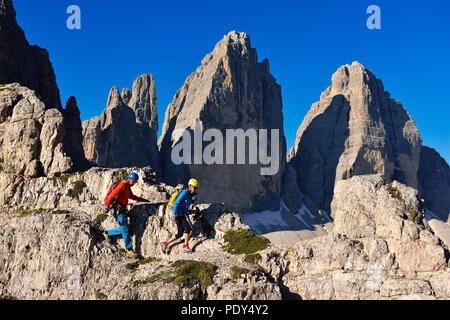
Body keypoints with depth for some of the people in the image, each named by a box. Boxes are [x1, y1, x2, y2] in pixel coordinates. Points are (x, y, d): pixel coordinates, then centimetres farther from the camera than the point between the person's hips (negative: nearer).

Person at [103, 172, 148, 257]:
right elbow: (112, 195, -19)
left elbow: (131, 196, 35)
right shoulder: (123, 185, -12)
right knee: (125, 228, -9)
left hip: (122, 210, 10)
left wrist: (140, 199, 30)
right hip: (117, 209, -9)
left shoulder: (128, 187, 18)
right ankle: (129, 249, -4)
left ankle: (107, 233, 25)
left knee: (124, 229, 7)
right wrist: (108, 205, -21)